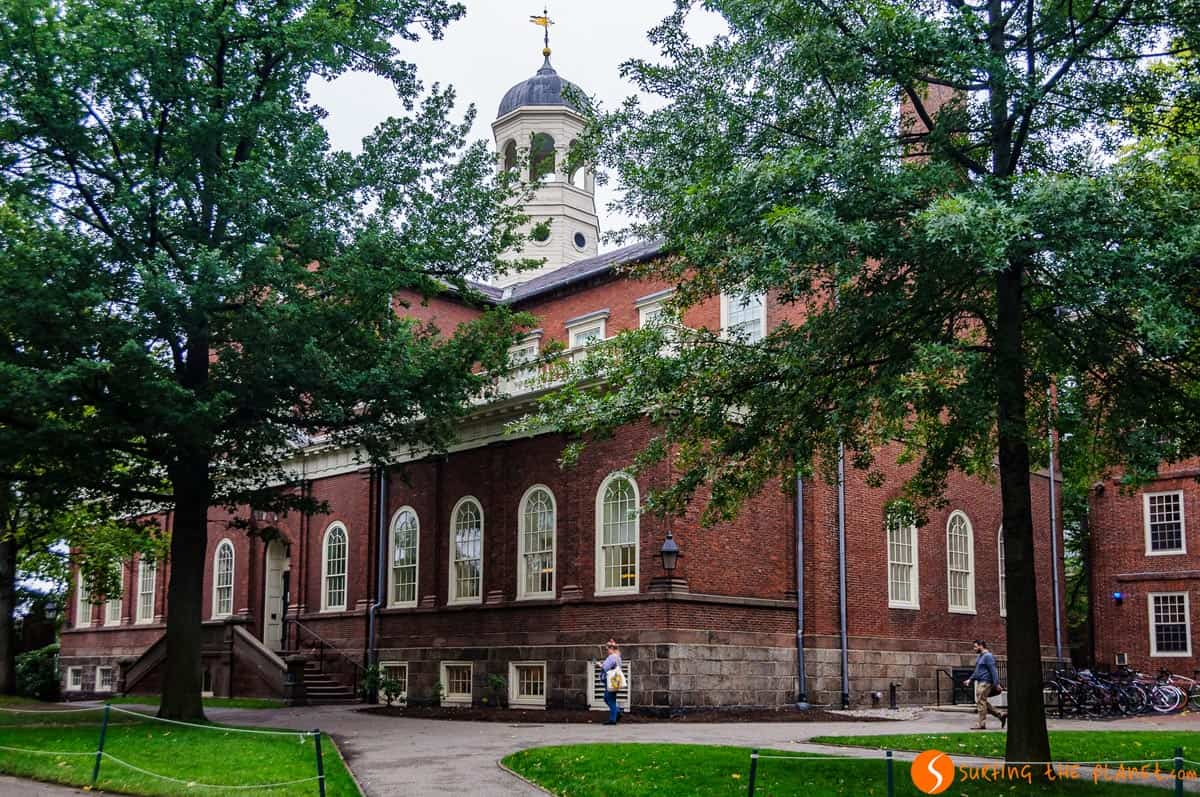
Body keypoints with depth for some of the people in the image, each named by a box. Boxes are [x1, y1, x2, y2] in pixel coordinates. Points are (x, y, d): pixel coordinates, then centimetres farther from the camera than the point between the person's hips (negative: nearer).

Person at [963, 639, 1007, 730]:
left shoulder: (988, 656, -13)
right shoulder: (979, 656, 18)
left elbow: (993, 671, -18)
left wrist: (997, 684, -22)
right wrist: (970, 680, 19)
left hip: (985, 682, -10)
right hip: (980, 682, 10)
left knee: (981, 702, -8)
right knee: (983, 702, 11)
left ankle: (982, 724, -3)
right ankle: (1001, 715, 18)